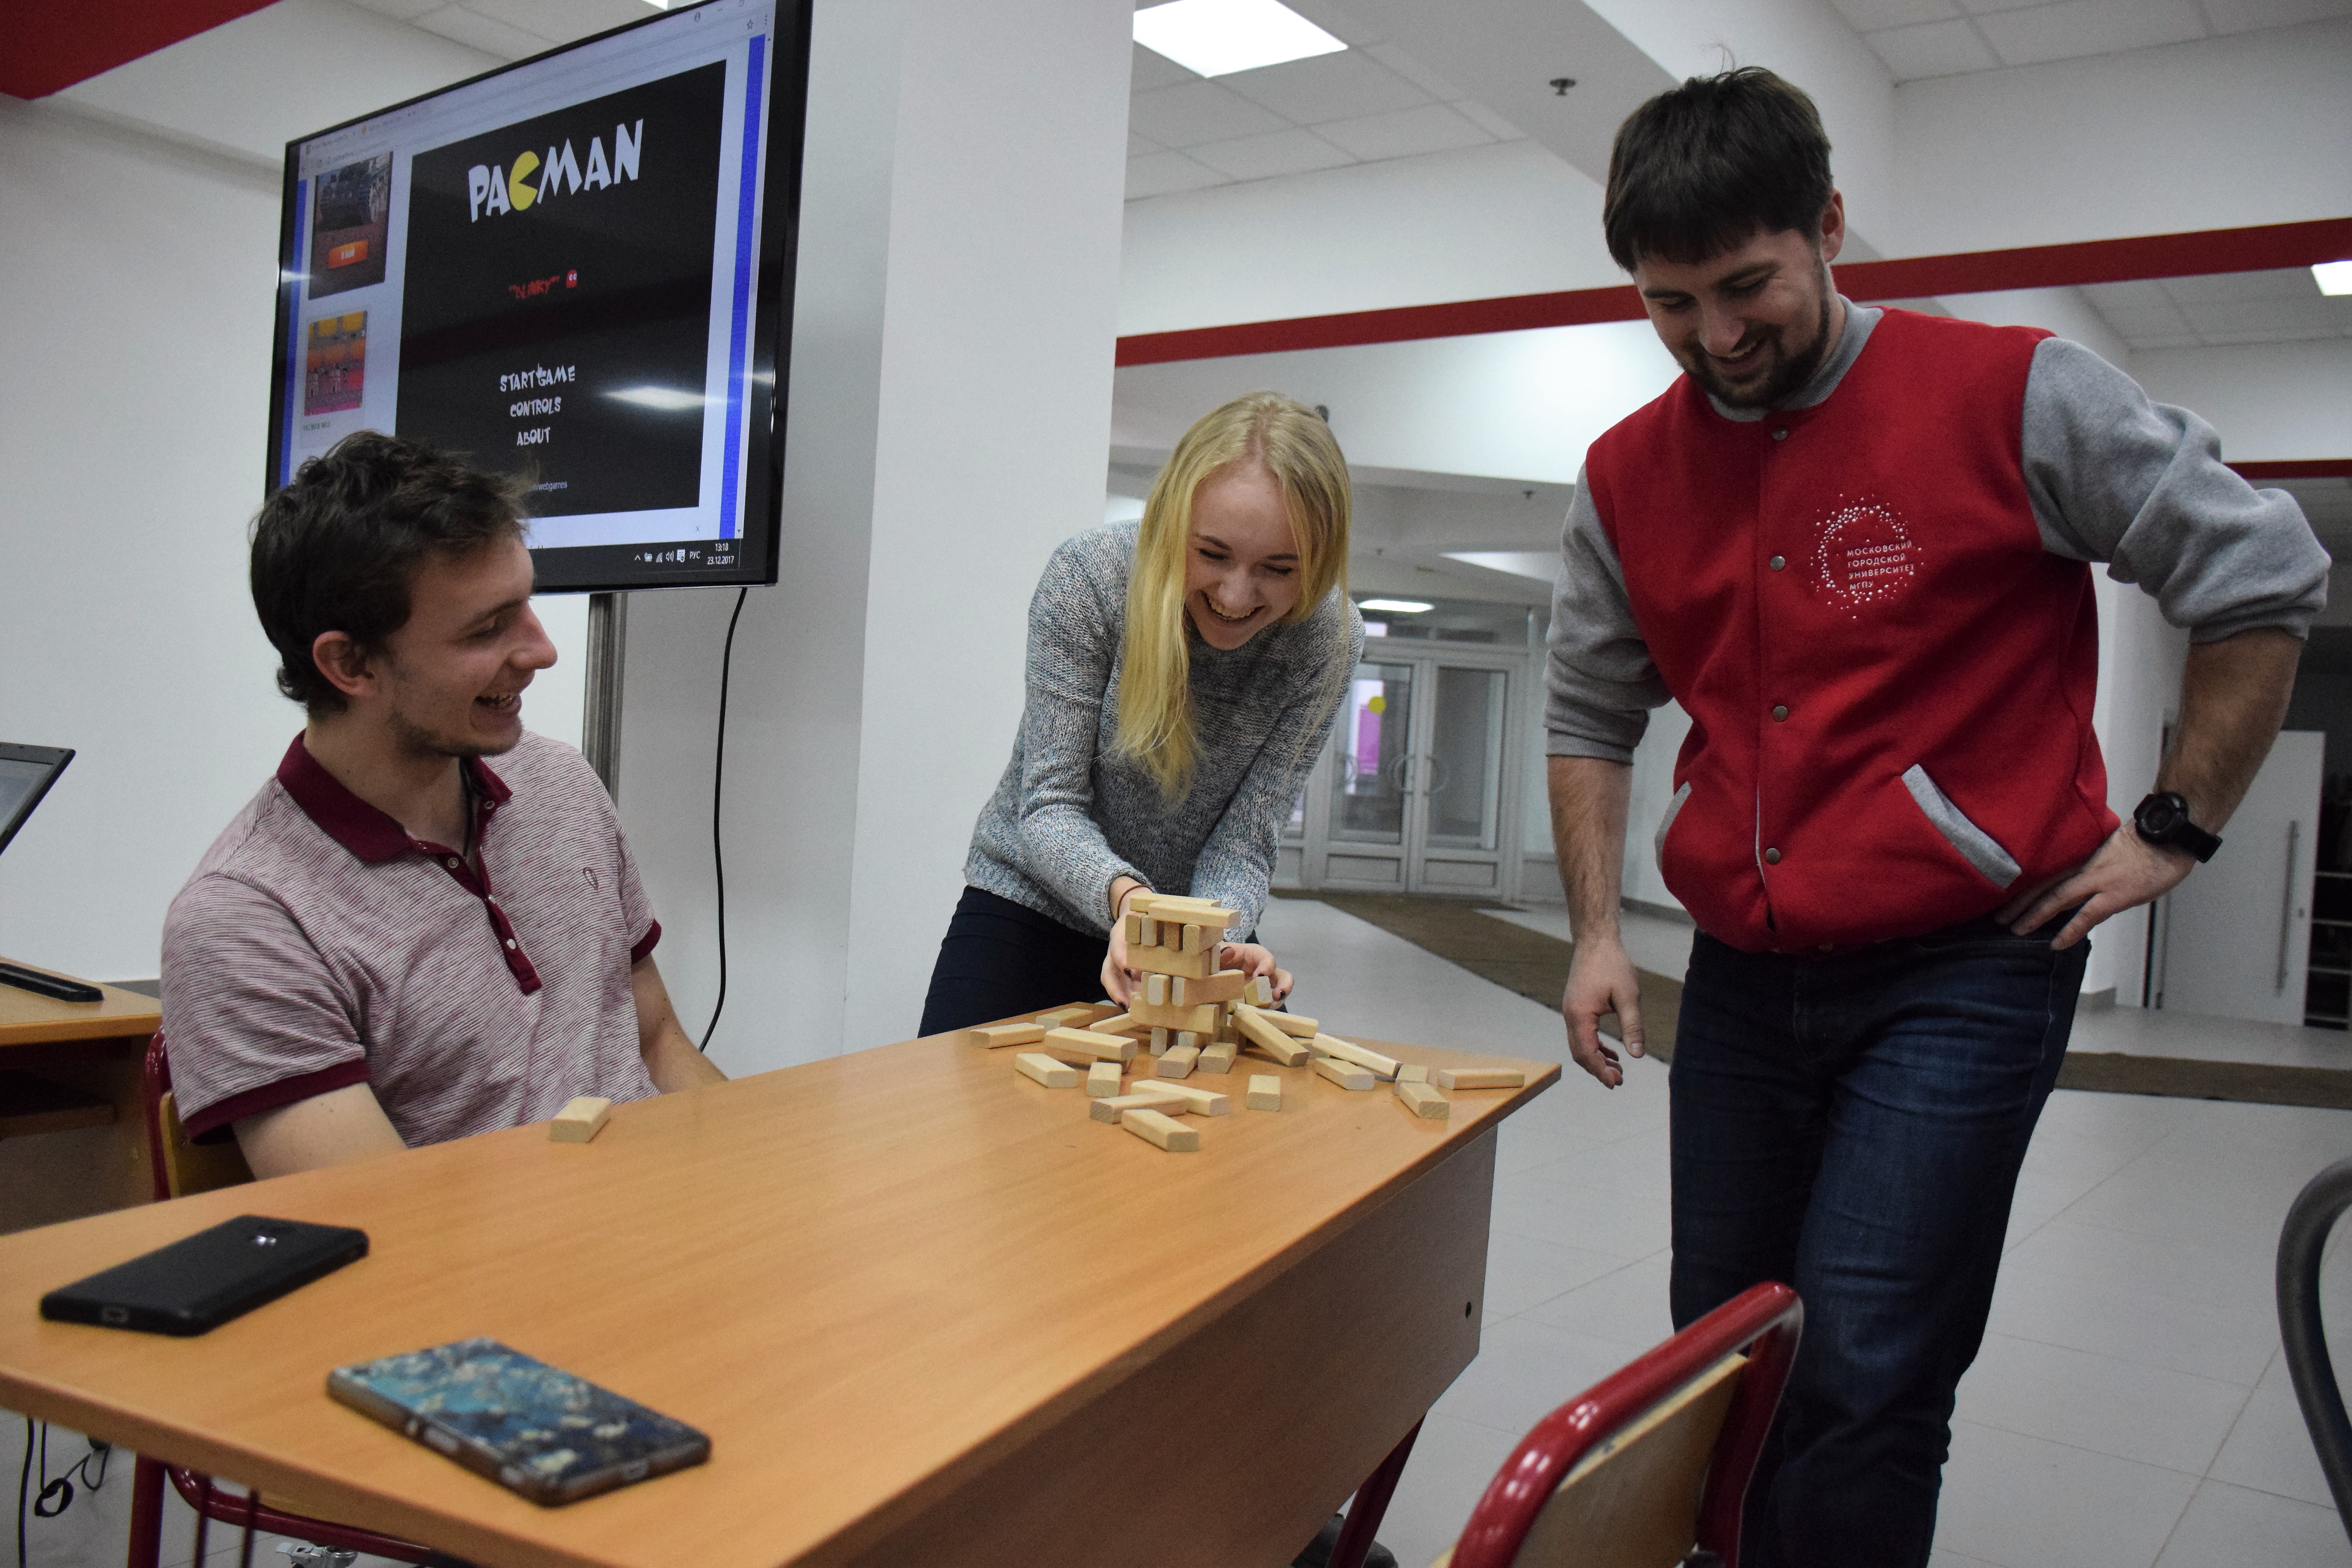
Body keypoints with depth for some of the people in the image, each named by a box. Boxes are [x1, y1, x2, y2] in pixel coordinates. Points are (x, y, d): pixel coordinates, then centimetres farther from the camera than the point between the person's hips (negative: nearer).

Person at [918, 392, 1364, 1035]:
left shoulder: (1329, 638, -17)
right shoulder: (1089, 578, -23)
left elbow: (1245, 836, -15)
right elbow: (1050, 805, -21)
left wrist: (1220, 939, -35)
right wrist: (1123, 893, -40)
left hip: (1193, 926, 2)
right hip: (1030, 909, -1)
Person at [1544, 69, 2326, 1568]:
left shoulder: (2016, 394, -10)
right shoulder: (1628, 476, 4)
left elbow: (2265, 578, -1)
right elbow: (1590, 716, 15)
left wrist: (2173, 831, -2)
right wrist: (1597, 929, 7)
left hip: (1964, 972, -4)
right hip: (1743, 978, 5)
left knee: (1861, 1387, -9)